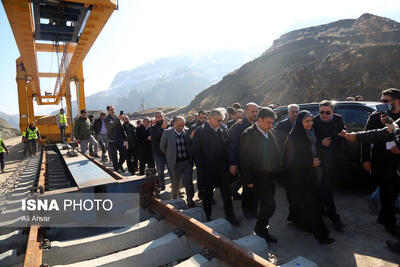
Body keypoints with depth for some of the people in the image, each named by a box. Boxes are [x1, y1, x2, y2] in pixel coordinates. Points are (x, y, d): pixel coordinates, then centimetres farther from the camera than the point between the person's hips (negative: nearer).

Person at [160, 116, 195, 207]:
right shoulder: (167, 133, -5)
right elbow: (162, 146, 6)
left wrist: (190, 157, 3)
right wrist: (170, 156, 7)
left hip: (187, 161, 0)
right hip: (175, 162, 0)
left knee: (188, 182, 1)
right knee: (175, 183, 16)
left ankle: (190, 201, 15)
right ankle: (174, 199, 37)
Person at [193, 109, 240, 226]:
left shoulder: (222, 131, 5)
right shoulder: (200, 131, -9)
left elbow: (226, 148, 10)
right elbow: (197, 152, -10)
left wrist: (227, 165, 3)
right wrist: (202, 168, -11)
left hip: (222, 169, 4)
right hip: (208, 171, -4)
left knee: (227, 193, 7)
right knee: (208, 194, 13)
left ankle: (230, 216, 22)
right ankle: (207, 216, 32)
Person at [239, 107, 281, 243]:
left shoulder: (272, 133, 6)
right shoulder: (248, 135, -14)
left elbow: (276, 153, 14)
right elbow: (244, 159, -13)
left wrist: (278, 170, 8)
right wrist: (248, 180, -13)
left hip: (271, 176, 7)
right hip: (258, 177, -7)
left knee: (267, 205, 17)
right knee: (269, 205, -7)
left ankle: (262, 227, 37)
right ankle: (260, 229, 16)